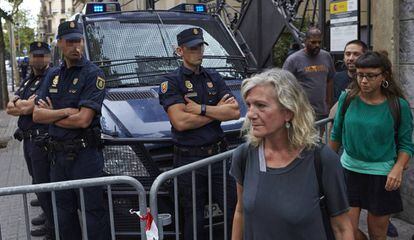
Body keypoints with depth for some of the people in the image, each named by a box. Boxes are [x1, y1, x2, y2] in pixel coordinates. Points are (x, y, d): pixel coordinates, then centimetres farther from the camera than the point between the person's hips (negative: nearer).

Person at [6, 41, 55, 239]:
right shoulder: (27, 81, 16)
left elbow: (28, 108, -21)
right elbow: (9, 108, 7)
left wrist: (19, 105, -2)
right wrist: (23, 104, -11)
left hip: (42, 139, -9)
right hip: (28, 139, 9)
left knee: (42, 184, -3)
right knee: (37, 181, 20)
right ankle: (49, 214, 36)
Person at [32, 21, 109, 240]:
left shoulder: (93, 74, -9)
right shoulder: (53, 76, 11)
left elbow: (83, 120, -19)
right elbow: (36, 115, 3)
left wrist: (51, 114, -5)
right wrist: (66, 111, -12)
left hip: (84, 154, -7)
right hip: (57, 155, 7)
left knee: (93, 213, 2)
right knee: (64, 214, 18)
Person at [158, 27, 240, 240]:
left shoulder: (214, 78, 10)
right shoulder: (171, 82, -5)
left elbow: (234, 112, -2)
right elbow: (180, 122, -19)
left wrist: (200, 109, -13)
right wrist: (218, 110, -10)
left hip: (219, 154, 4)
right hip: (189, 159, -3)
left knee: (236, 210, 6)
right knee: (194, 220, 10)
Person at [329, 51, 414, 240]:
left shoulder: (398, 105, -9)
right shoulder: (347, 98, -5)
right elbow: (336, 134, 7)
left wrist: (398, 168, -19)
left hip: (382, 174, -1)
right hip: (349, 169, 1)